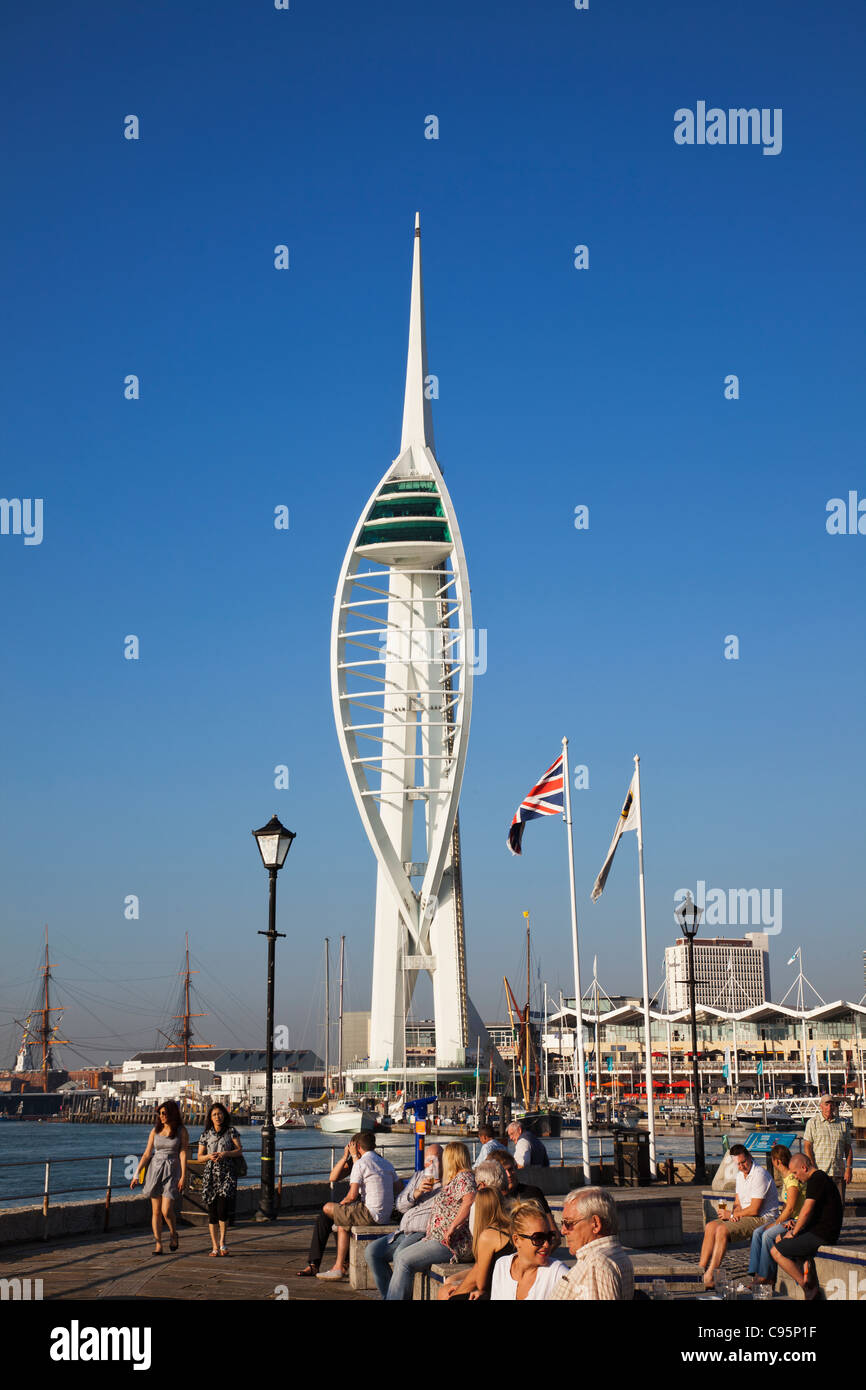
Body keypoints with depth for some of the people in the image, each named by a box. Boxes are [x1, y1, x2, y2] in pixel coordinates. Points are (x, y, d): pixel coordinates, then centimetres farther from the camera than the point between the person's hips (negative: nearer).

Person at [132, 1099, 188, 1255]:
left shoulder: (181, 1131, -1)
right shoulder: (155, 1131, 7)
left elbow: (183, 1154, -6)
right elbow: (147, 1154, 8)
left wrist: (183, 1176, -14)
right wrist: (136, 1174, 2)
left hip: (172, 1172, -3)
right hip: (155, 1170, 3)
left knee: (166, 1210, -12)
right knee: (156, 1210, 3)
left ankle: (173, 1234, 17)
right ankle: (158, 1245, 10)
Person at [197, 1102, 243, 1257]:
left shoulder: (231, 1131, 5)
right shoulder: (206, 1134, 9)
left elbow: (239, 1151, 2)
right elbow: (199, 1157, 11)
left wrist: (225, 1154, -14)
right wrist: (209, 1156, -10)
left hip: (227, 1174, -2)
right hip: (211, 1175, 2)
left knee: (222, 1208, -14)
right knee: (212, 1212, 0)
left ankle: (222, 1242, 4)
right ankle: (215, 1247, 8)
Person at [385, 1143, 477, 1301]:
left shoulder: (464, 1177, -11)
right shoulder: (455, 1179, 21)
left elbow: (470, 1199, -31)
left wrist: (451, 1228, -28)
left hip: (451, 1244, -10)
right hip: (437, 1239, 10)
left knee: (404, 1261, -15)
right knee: (400, 1257, 5)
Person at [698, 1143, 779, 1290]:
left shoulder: (759, 1175, -18)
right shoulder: (740, 1174, 13)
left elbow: (754, 1210, -20)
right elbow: (738, 1203, 18)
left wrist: (732, 1214, -8)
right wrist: (735, 1213, -6)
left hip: (763, 1219, -9)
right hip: (743, 1216, 9)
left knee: (722, 1229, -26)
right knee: (711, 1226, -7)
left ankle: (710, 1278, -26)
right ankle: (700, 1270, -9)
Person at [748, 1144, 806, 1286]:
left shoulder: (793, 1178, -19)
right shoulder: (785, 1177, 13)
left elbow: (790, 1208, -21)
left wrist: (776, 1223, -14)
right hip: (788, 1218, 10)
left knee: (768, 1234, -25)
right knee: (758, 1232, -5)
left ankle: (766, 1276, -14)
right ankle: (756, 1273, -10)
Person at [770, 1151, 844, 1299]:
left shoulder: (816, 1179, -15)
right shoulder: (821, 1177, 17)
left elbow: (807, 1210, -21)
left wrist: (794, 1232, -9)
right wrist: (798, 1224, 13)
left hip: (820, 1236, -11)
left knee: (776, 1251, -9)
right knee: (779, 1238, 22)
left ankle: (808, 1287, -9)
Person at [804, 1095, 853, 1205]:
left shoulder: (843, 1124, 12)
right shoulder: (812, 1123, 4)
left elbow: (848, 1148, 13)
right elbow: (807, 1146, -2)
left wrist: (848, 1169, 2)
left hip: (838, 1173, 3)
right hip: (819, 1171, -3)